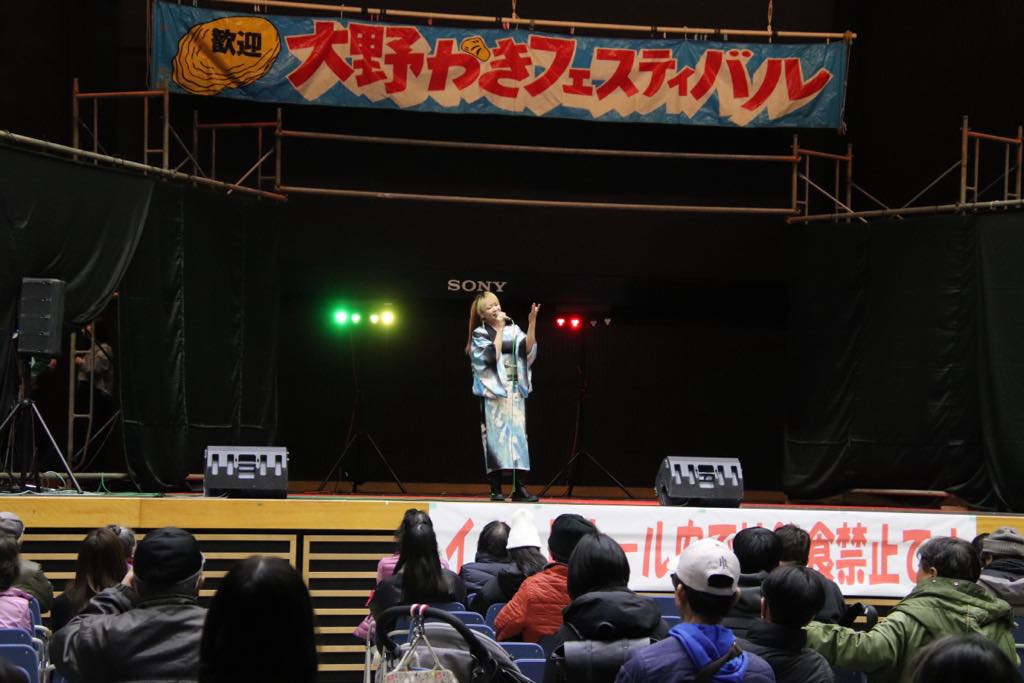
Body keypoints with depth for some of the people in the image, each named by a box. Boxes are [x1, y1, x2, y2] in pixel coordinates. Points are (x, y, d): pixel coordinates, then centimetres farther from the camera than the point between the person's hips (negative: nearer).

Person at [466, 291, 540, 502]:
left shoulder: (513, 329, 11)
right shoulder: (480, 334, 1)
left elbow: (528, 348, -6)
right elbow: (492, 355, -16)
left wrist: (532, 322, -14)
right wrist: (499, 329, -12)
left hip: (515, 390, 3)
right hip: (494, 390, -3)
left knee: (518, 435, -3)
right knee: (496, 436, -6)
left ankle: (520, 488, -5)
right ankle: (495, 488, -3)